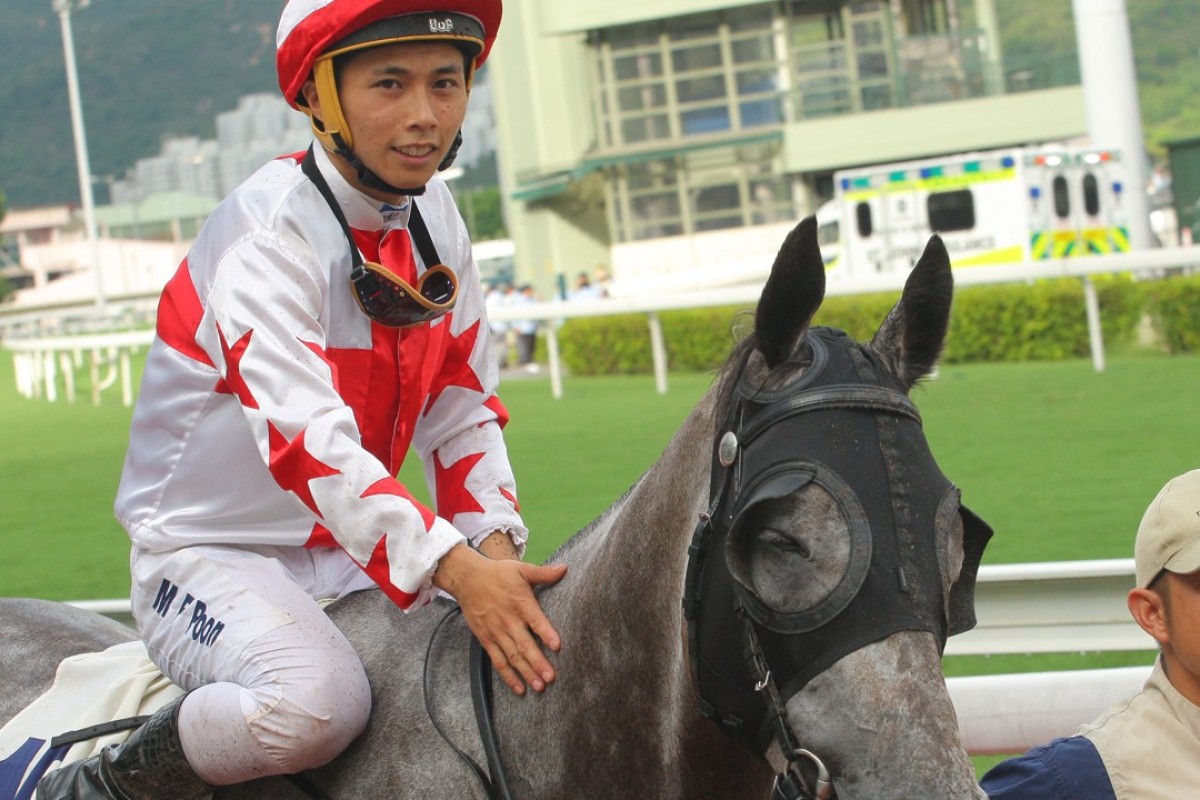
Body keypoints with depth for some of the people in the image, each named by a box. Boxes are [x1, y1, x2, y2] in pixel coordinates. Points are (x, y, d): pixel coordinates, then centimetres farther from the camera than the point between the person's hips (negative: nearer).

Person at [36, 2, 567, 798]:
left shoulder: (433, 217, 2)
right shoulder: (268, 232, -22)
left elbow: (465, 412, 4)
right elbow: (306, 435, -34)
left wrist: (495, 546, -14)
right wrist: (456, 569, -44)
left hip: (351, 549, 7)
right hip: (209, 553, -7)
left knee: (548, 640, -7)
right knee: (320, 700, -35)